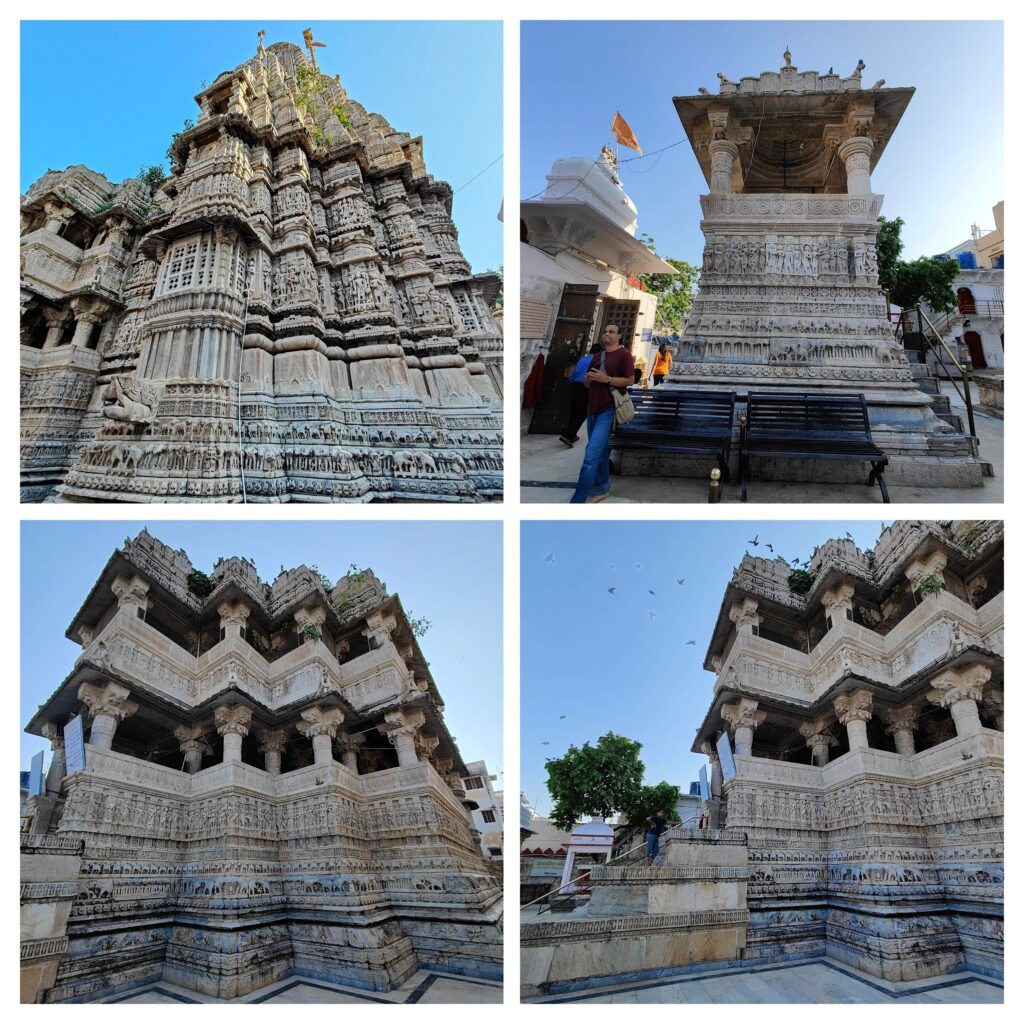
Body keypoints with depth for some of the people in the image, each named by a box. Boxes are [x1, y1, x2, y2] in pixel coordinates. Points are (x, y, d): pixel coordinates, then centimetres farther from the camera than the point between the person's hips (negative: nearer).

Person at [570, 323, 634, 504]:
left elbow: (630, 380, -8)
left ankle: (578, 501, -16)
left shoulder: (623, 354, -3)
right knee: (599, 452, 17)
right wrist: (588, 379, 0)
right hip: (592, 410, 8)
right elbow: (586, 384, 23)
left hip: (608, 411, -8)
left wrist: (606, 379, -18)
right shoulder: (597, 357, 20)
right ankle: (602, 488, 31)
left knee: (591, 456, -15)